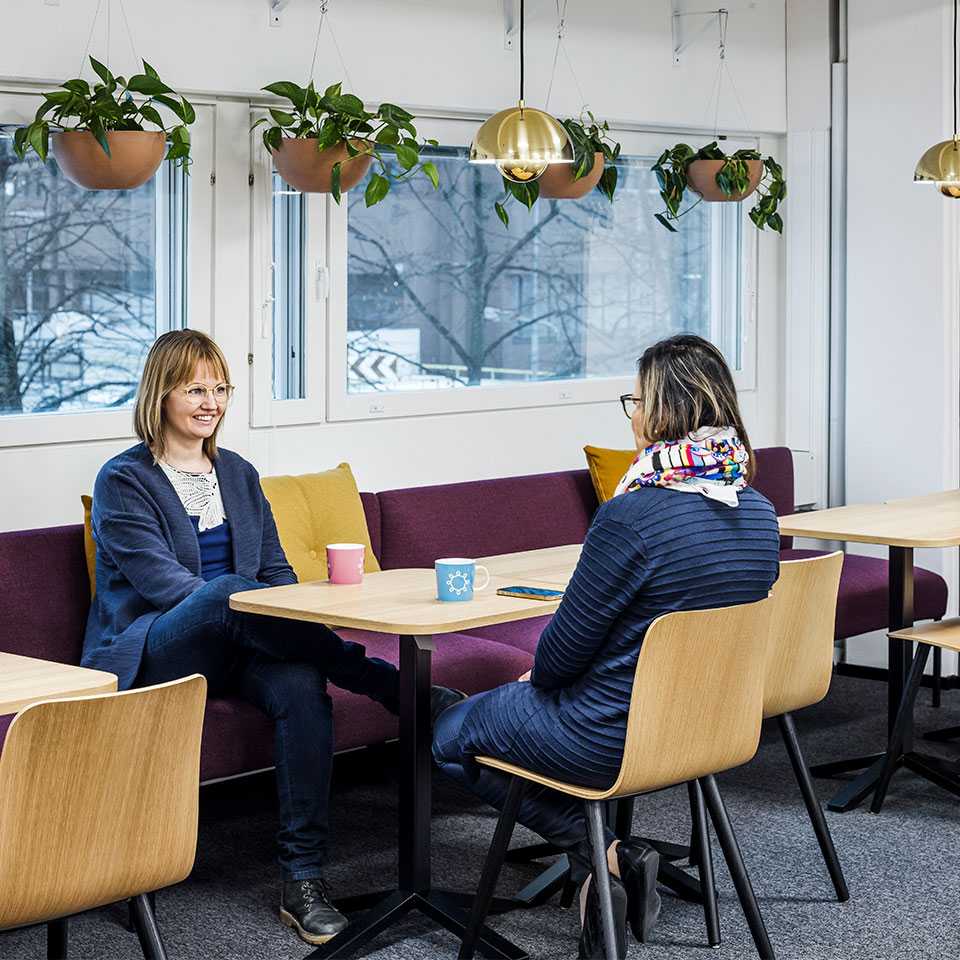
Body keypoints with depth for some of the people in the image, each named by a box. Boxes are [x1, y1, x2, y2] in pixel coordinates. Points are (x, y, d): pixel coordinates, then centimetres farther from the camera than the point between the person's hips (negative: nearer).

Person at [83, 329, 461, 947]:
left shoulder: (239, 474, 19)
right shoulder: (123, 481, 1)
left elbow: (277, 573, 16)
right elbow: (161, 581, -12)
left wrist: (290, 631, -8)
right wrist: (249, 608, -27)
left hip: (230, 652, 5)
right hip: (146, 655, -5)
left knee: (302, 685, -30)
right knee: (226, 590, -37)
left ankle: (304, 879, -30)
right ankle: (399, 689, -33)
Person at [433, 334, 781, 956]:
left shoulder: (633, 515, -27)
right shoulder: (759, 513, -2)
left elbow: (569, 643, -19)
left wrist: (539, 676, 6)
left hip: (615, 740, -8)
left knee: (451, 736, 17)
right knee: (523, 700, 30)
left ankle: (602, 854, 3)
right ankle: (604, 857, 17)